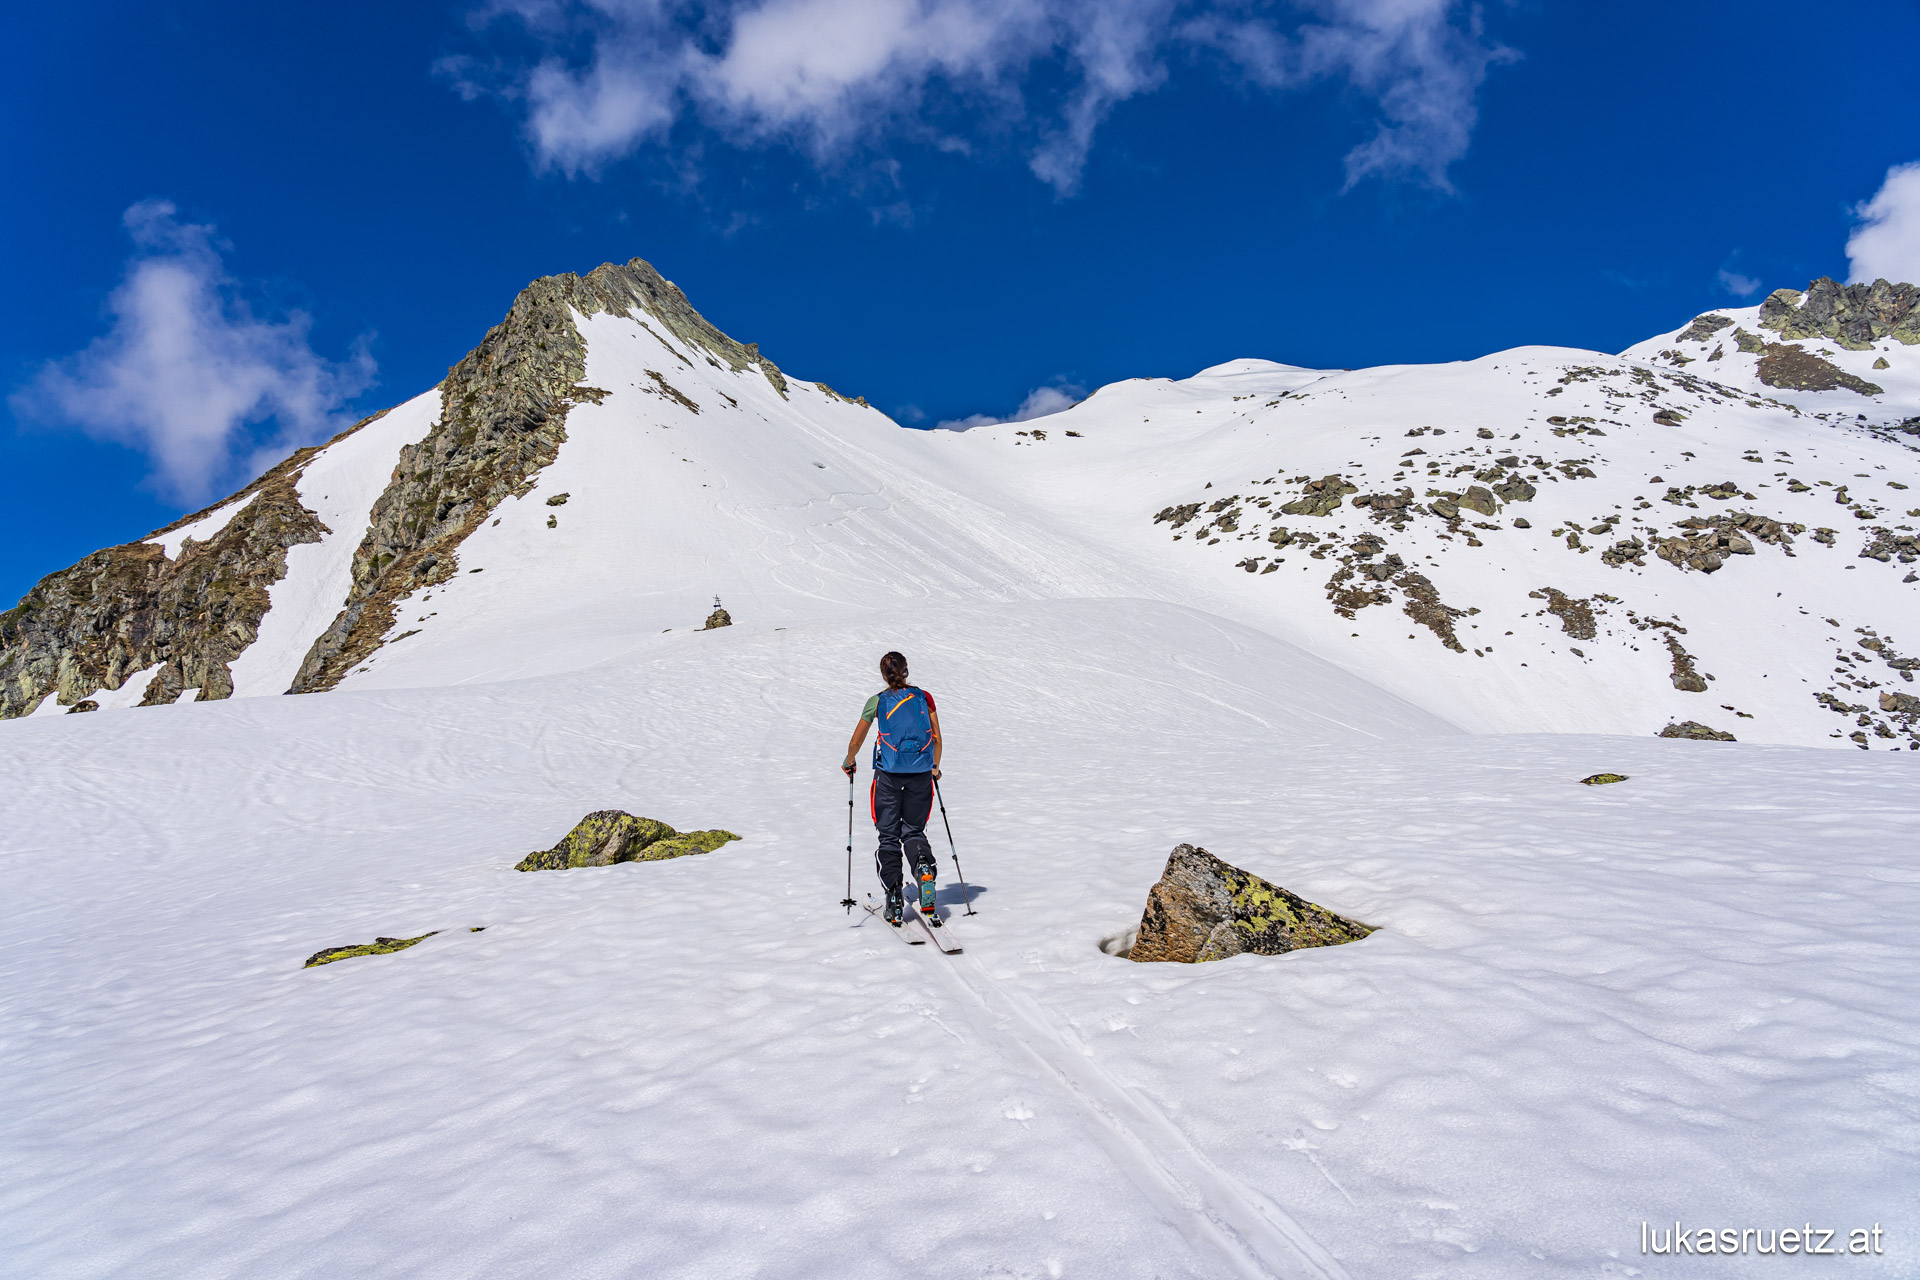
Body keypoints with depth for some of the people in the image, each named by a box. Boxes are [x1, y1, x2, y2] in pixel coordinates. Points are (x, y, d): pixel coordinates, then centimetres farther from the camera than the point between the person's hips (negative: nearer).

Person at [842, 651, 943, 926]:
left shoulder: (877, 702, 0)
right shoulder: (924, 697, 5)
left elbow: (856, 742, 5)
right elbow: (937, 739, 7)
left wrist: (849, 763, 24)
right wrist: (935, 768, 23)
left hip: (889, 773, -2)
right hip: (920, 773, 2)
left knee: (889, 836, 9)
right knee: (913, 831, 15)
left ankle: (894, 898, 1)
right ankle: (924, 866, -16)